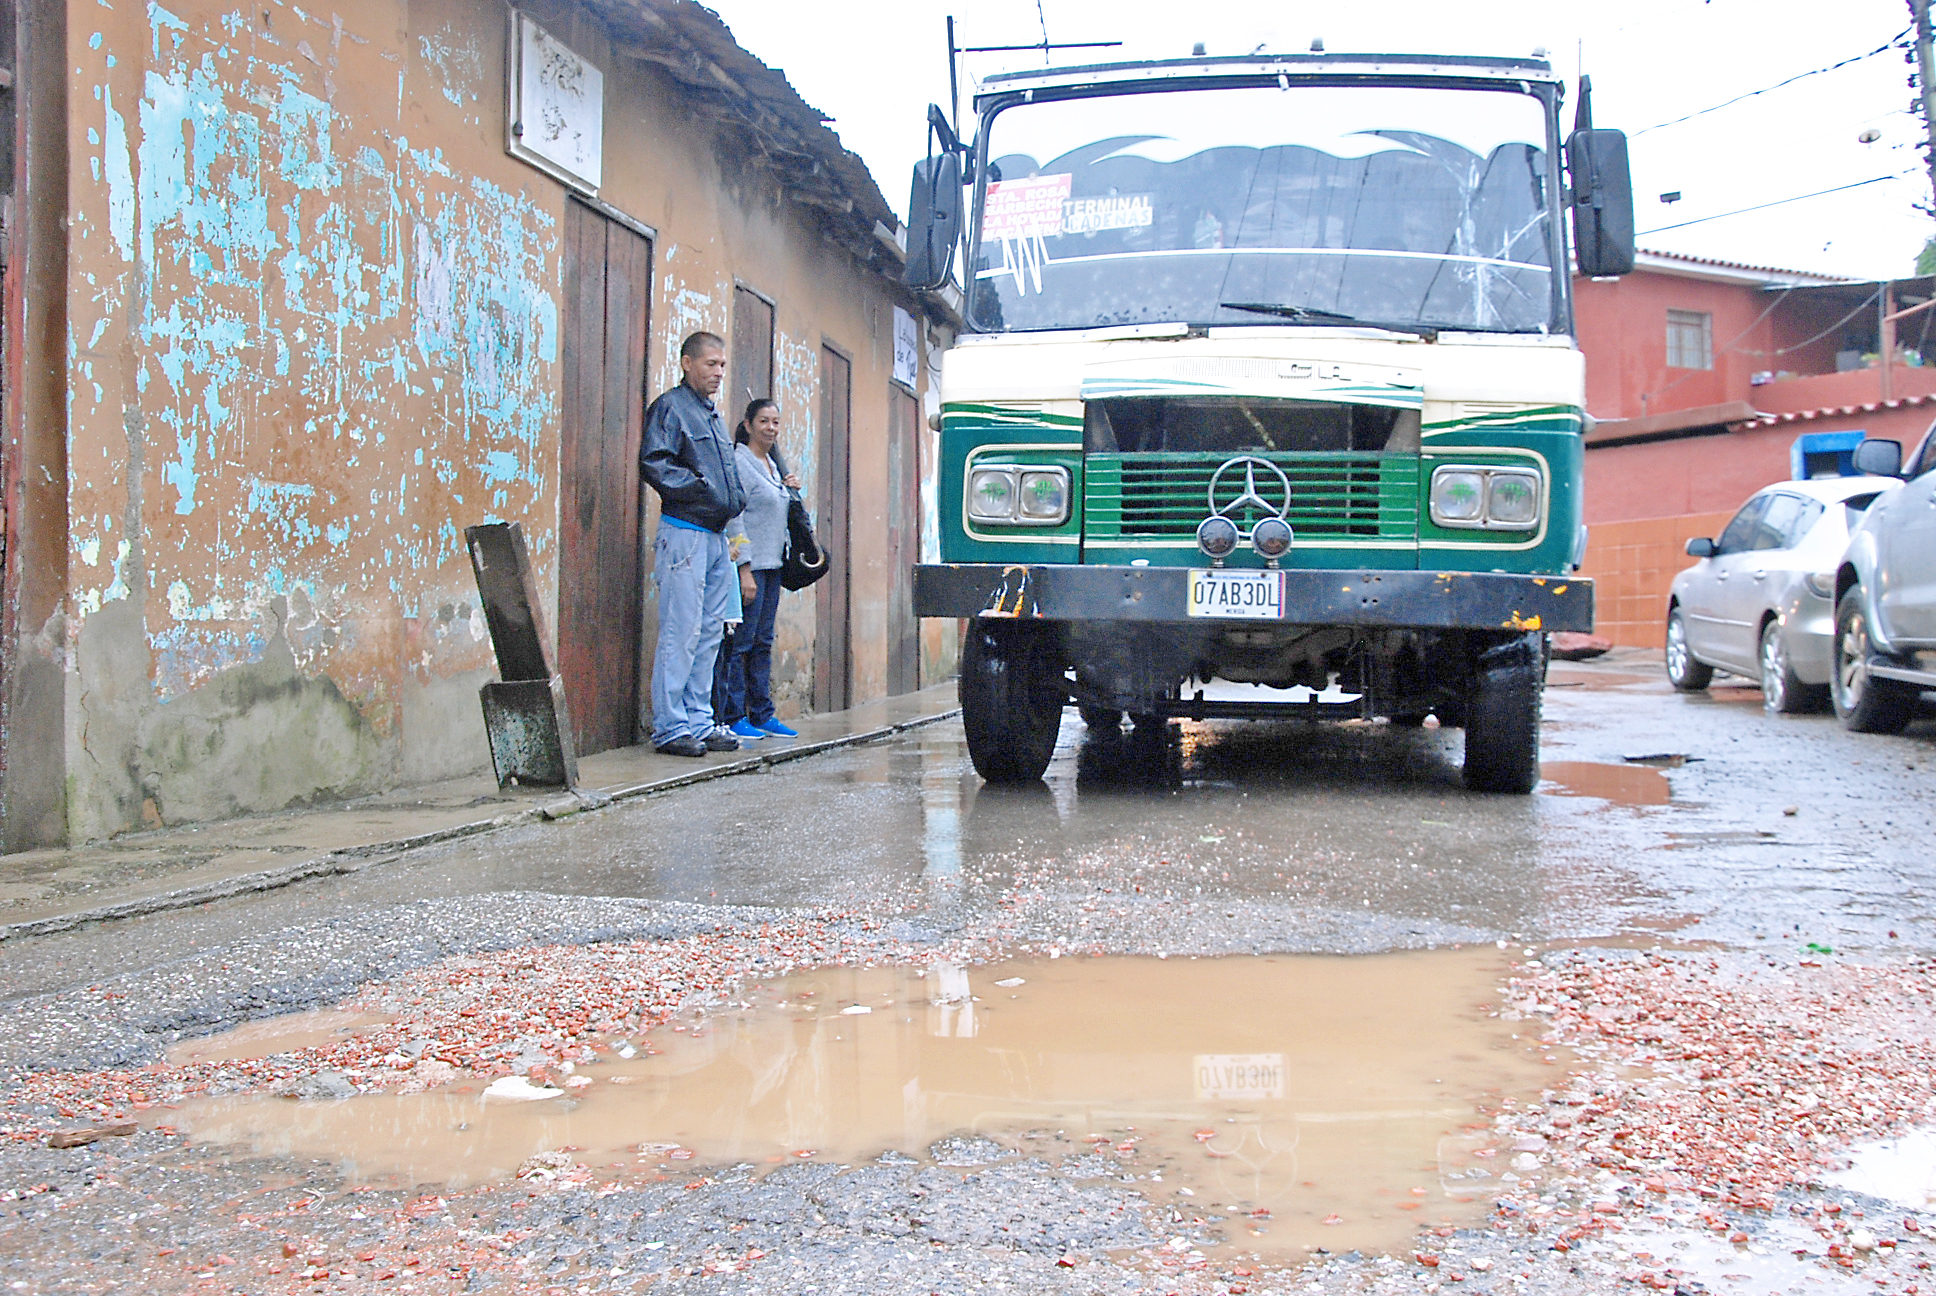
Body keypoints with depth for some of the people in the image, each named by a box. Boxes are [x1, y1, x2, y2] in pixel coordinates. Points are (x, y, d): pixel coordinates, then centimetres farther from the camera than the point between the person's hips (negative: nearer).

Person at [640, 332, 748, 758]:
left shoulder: (713, 415, 22)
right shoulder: (670, 407, -4)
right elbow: (653, 463, -15)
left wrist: (734, 500, 12)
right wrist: (700, 489, -18)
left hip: (716, 535, 9)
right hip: (684, 532, -9)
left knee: (710, 633, 9)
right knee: (681, 634, -9)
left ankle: (699, 722, 14)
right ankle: (669, 727, -5)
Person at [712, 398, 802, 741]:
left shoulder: (773, 464, 17)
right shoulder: (739, 462, -10)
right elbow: (734, 518, -15)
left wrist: (791, 491, 8)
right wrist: (745, 570, -20)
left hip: (772, 564, 9)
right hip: (749, 564, -9)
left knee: (763, 642, 11)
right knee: (740, 642, -7)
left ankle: (762, 714, 15)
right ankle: (732, 716, -3)